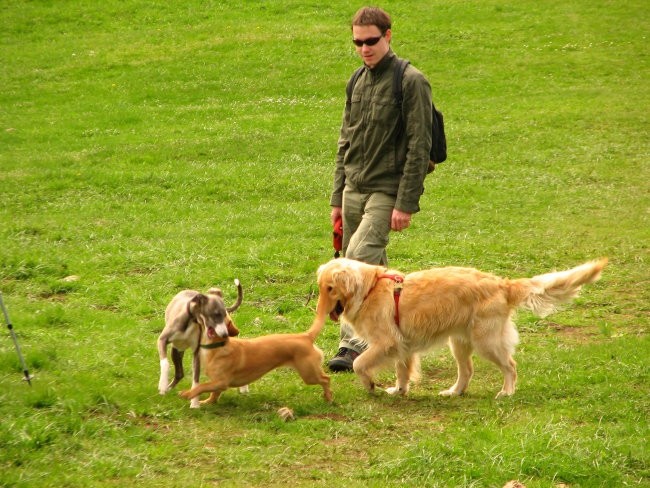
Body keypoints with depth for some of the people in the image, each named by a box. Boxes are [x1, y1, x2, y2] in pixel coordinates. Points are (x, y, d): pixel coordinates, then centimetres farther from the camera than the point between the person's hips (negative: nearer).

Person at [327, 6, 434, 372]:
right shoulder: (358, 82, 14)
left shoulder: (411, 82, -8)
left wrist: (406, 204, -17)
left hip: (387, 191, -7)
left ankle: (354, 343, -20)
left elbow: (419, 146, -12)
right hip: (354, 189, 7)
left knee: (358, 260, -21)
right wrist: (338, 198, 16)